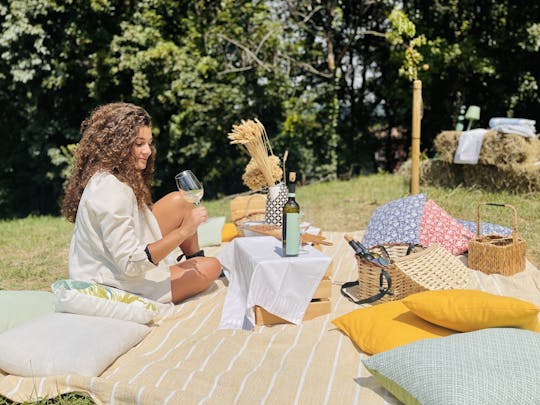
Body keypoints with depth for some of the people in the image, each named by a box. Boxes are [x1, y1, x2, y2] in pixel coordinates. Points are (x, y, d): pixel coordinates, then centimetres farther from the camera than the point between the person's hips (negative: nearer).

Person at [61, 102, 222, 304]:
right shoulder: (110, 189, -28)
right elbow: (130, 264, -31)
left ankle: (194, 260, 24)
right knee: (211, 267, -2)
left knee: (179, 201, 5)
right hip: (119, 285, -9)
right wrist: (183, 231, -30)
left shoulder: (104, 178, 2)